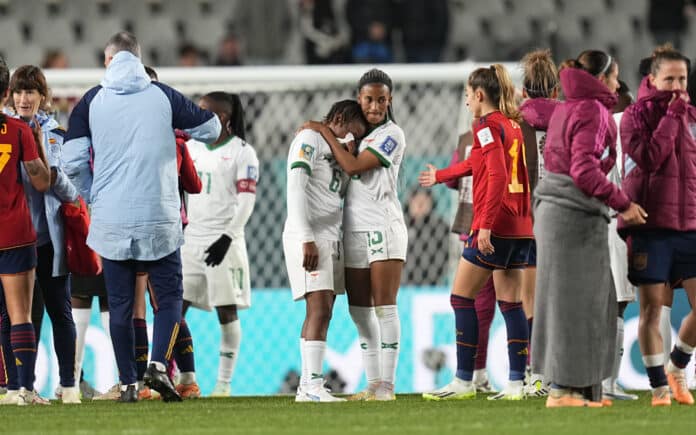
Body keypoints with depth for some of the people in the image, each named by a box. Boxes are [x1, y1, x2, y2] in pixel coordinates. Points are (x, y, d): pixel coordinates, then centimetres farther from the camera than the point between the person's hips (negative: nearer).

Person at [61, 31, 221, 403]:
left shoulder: (91, 101, 1)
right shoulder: (164, 96, 1)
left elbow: (73, 162, -2)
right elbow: (211, 129, 12)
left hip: (111, 220, 1)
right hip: (160, 219, -1)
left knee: (120, 305, 9)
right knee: (168, 296, 8)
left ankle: (127, 383, 9)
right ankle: (158, 364, -12)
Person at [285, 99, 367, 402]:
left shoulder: (335, 149, 21)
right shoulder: (310, 139, -7)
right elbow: (296, 190, -16)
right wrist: (307, 239, -22)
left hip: (330, 238, 10)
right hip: (308, 237, -10)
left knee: (321, 313, 7)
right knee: (320, 310, -16)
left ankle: (307, 387, 8)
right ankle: (313, 386, -21)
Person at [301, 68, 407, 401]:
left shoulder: (391, 135, -4)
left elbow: (353, 166, -12)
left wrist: (325, 132, -6)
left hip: (383, 227, -7)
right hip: (354, 230, 7)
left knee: (384, 307, -9)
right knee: (359, 310, 6)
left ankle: (387, 386, -11)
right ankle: (373, 385, 10)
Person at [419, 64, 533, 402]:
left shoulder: (487, 126, -9)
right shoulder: (513, 125, 17)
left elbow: (497, 175, -20)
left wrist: (486, 225, -23)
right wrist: (441, 176, 48)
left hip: (495, 225, -8)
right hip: (520, 226, 8)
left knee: (462, 298, -1)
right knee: (510, 301, 7)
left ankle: (464, 381, -4)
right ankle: (516, 383, 3)